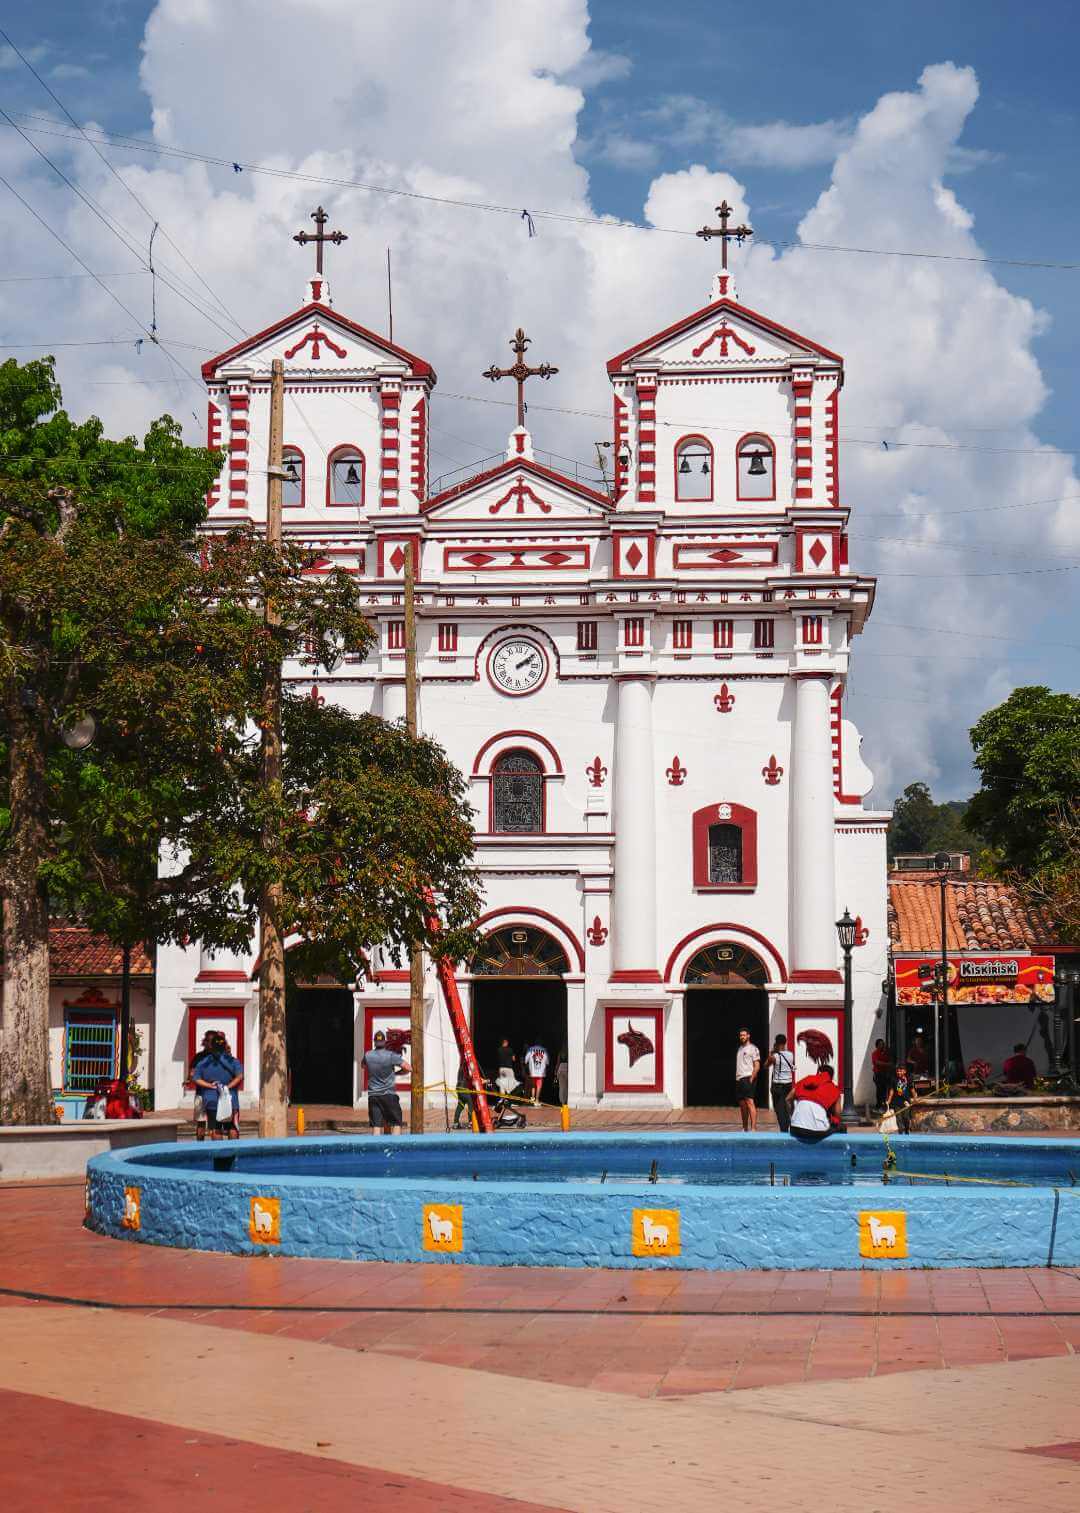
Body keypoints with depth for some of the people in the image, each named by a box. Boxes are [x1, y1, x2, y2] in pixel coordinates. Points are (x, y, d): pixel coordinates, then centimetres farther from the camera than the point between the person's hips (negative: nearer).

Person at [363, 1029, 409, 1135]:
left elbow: (363, 1066, 26)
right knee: (396, 1124, 2)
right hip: (389, 1095, -3)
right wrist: (396, 1073, 7)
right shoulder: (391, 1056, -9)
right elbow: (407, 1068, -11)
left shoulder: (367, 1056, 3)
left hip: (373, 1095, 3)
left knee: (376, 1126, 2)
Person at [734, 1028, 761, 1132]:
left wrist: (751, 1079, -16)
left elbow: (757, 1066, -9)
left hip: (748, 1078, -8)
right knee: (742, 1104, 9)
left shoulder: (753, 1048, -3)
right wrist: (736, 1078, 12)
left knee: (750, 1102, -16)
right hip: (739, 1079, 8)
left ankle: (753, 1128, -22)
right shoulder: (740, 1048, 20)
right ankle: (745, 1129, 16)